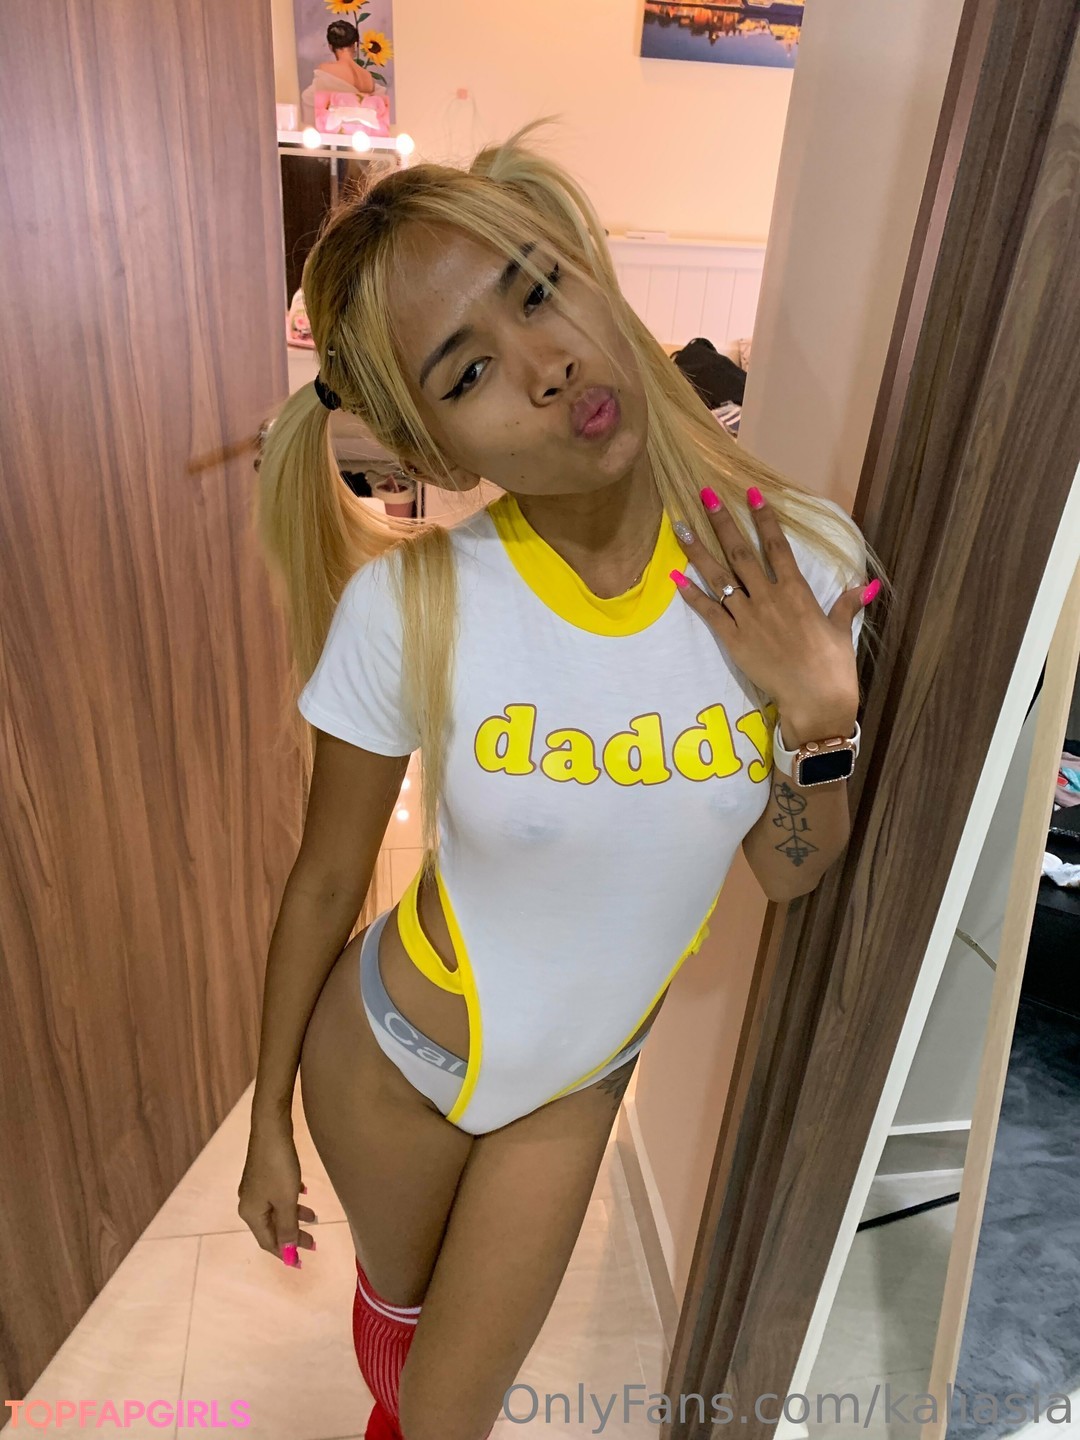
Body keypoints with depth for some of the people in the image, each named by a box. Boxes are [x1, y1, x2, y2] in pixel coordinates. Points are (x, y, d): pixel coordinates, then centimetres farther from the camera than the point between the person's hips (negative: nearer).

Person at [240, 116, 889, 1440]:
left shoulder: (800, 563, -20)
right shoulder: (408, 608, -28)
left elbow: (788, 875, -7)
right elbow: (326, 880, -12)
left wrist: (820, 719, -27)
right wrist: (268, 1120, 0)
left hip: (577, 1079, 1)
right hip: (392, 1055, -1)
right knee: (394, 1305, 33)